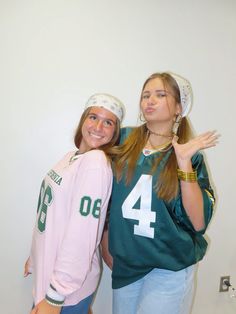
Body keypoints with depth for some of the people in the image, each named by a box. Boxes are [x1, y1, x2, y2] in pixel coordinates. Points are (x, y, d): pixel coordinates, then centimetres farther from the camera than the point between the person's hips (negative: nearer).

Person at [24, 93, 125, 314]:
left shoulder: (96, 162, -22)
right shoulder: (71, 157, 2)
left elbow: (81, 236, -25)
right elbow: (51, 215, 8)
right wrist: (36, 257, 16)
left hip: (68, 288, -7)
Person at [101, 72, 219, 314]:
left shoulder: (190, 156, -7)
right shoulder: (123, 139, -4)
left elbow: (198, 222, -15)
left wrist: (184, 162, -21)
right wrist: (105, 241, 8)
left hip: (169, 268, -2)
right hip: (124, 263, 3)